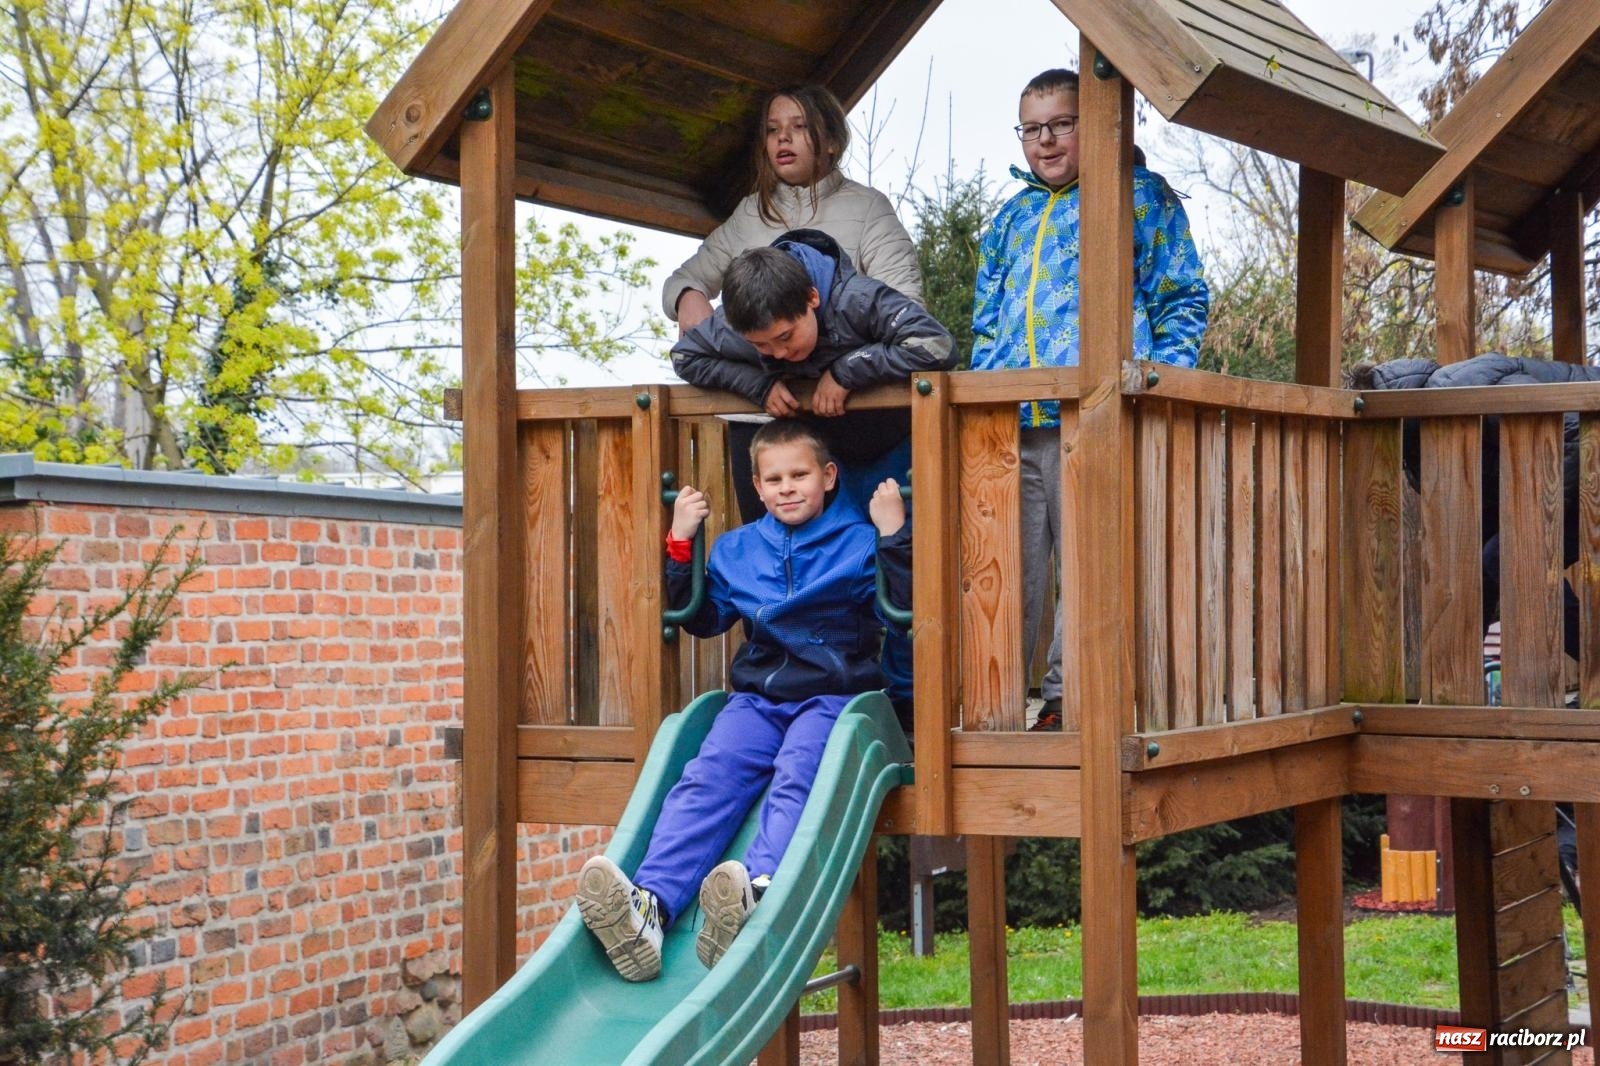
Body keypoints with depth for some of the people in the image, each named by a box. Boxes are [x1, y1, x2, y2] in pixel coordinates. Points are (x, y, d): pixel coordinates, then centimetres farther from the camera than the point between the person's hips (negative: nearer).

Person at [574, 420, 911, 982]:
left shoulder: (859, 542, 7)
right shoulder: (736, 548, 20)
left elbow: (903, 611, -4)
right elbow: (702, 618, 23)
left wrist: (894, 535, -13)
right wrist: (679, 543, 15)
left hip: (835, 696, -3)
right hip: (757, 697, 3)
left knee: (796, 778, -33)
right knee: (707, 778, -24)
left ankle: (757, 897, -60)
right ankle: (649, 904, -46)